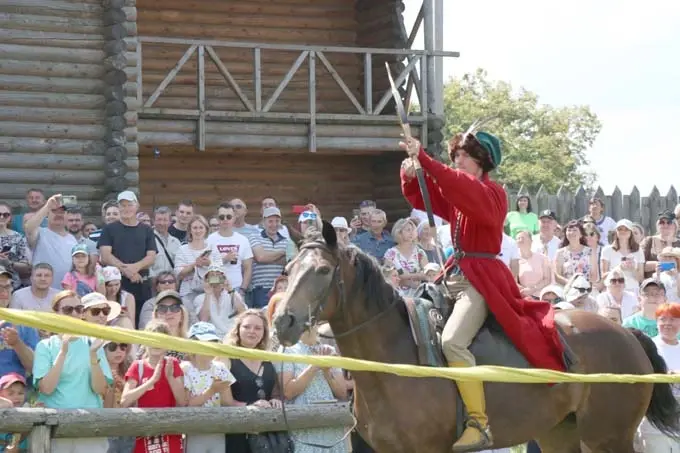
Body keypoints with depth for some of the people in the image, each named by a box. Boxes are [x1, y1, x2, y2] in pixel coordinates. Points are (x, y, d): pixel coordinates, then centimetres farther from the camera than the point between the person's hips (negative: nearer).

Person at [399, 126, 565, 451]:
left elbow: (465, 190, -29)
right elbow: (422, 198, 16)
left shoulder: (490, 193, -9)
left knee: (452, 341, -29)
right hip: (455, 275, 10)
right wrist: (410, 175, -7)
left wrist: (424, 159, -34)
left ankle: (479, 424, -31)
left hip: (481, 278, -10)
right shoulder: (457, 195, 15)